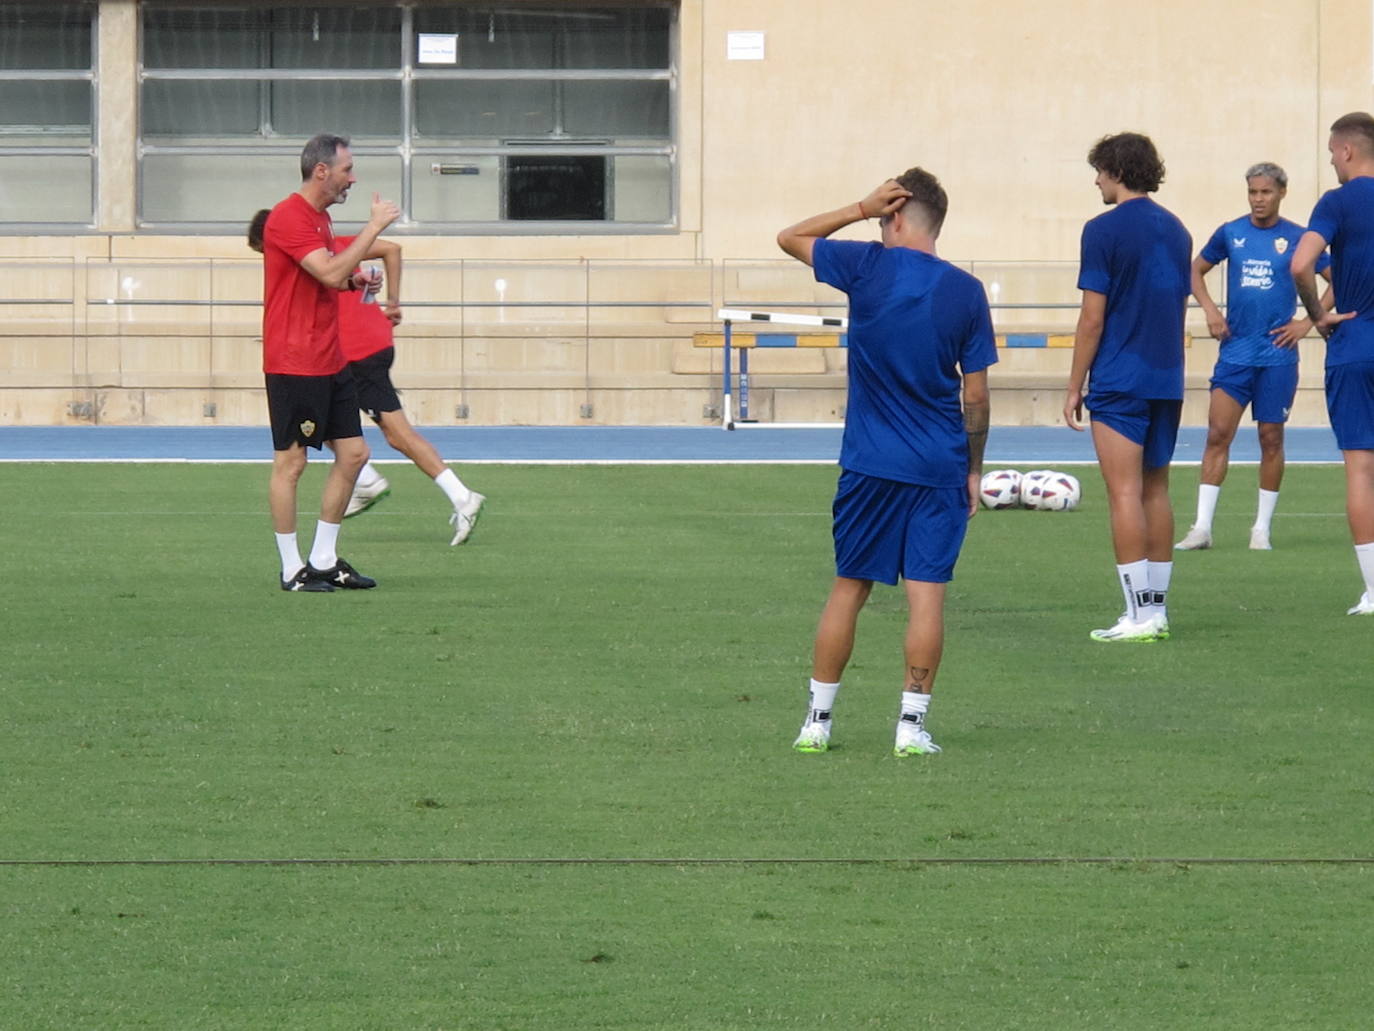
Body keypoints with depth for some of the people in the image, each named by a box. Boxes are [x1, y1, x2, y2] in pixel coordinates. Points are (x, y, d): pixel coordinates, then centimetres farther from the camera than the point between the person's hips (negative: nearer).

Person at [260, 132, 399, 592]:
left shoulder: (320, 217, 16)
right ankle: (292, 570, 3)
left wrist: (355, 280, 8)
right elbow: (330, 273, -25)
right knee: (290, 462, -2)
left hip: (329, 361, 10)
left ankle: (324, 561, 16)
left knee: (353, 454, 8)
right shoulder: (288, 218, -15)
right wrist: (375, 227, -19)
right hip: (293, 362, -10)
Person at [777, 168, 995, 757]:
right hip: (940, 466, 0)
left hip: (870, 464, 0)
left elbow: (790, 238, 10)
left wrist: (861, 209, 5)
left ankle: (818, 720, 15)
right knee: (927, 593, 0)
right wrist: (974, 469, 10)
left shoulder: (867, 267, -6)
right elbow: (975, 394, 1)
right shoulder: (965, 292, -2)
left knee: (849, 588, 10)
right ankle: (912, 725, -2)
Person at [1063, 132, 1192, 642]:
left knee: (1125, 494, -6)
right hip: (1167, 382, 7)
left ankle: (1139, 616, -9)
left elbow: (1093, 318, -11)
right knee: (1155, 491, 13)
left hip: (1119, 383, -7)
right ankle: (1158, 609, 14)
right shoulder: (1175, 231, 12)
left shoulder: (1105, 230, -9)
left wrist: (1074, 387, -4)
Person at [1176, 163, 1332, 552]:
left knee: (1271, 439, 4)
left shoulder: (1296, 238, -1)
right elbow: (1196, 270, 18)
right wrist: (1210, 310, 3)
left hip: (1277, 355, -1)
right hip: (1235, 352, 1)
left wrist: (1307, 323, -4)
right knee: (1218, 434, -5)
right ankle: (1202, 527, -5)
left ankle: (1262, 528, 13)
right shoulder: (1230, 233, 5)